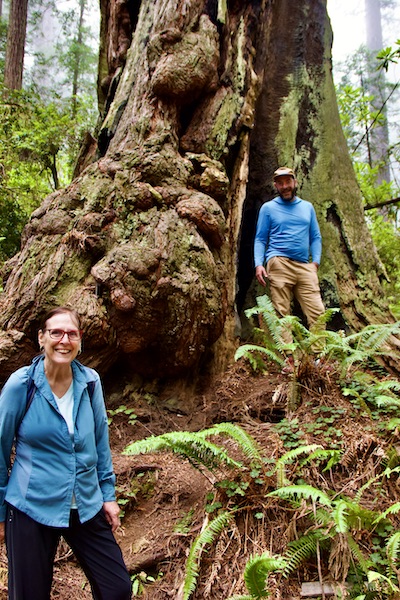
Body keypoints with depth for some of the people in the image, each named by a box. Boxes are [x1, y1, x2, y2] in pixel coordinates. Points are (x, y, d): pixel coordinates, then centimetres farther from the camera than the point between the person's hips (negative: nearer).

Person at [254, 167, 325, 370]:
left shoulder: (307, 207, 21)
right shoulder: (268, 208, 13)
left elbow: (315, 237, 19)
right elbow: (260, 239, 9)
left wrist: (315, 261, 3)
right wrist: (258, 264, -7)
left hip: (304, 267, 3)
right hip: (279, 264, -2)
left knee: (317, 311, -9)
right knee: (282, 313, -7)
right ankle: (287, 358, -6)